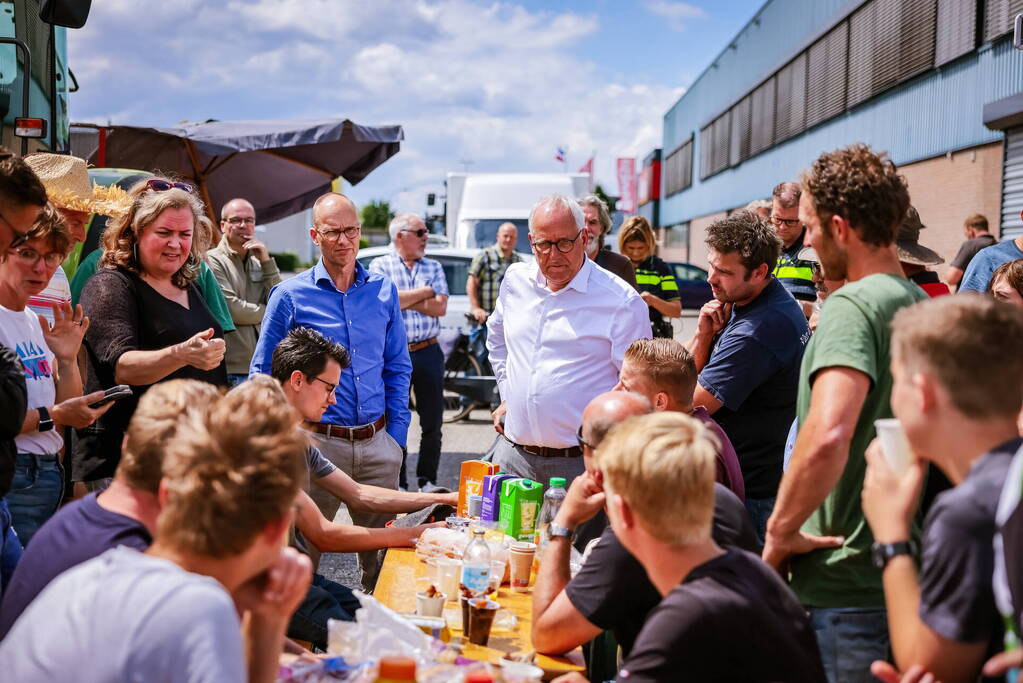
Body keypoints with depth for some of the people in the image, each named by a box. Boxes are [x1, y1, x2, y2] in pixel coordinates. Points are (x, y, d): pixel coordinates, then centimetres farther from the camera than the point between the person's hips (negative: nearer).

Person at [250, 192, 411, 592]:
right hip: (318, 442, -3)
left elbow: (398, 367, 12)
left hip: (377, 443, 3)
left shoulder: (384, 291, 6)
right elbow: (263, 375, 2)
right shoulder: (290, 296, -3)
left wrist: (396, 435, 5)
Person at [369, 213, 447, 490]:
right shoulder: (380, 266, 3)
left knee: (433, 423, 6)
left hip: (428, 352, 3)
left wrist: (403, 299, -7)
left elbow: (440, 308, -2)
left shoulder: (434, 267, 11)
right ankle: (398, 483, 15)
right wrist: (425, 292, -6)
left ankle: (427, 480, 19)